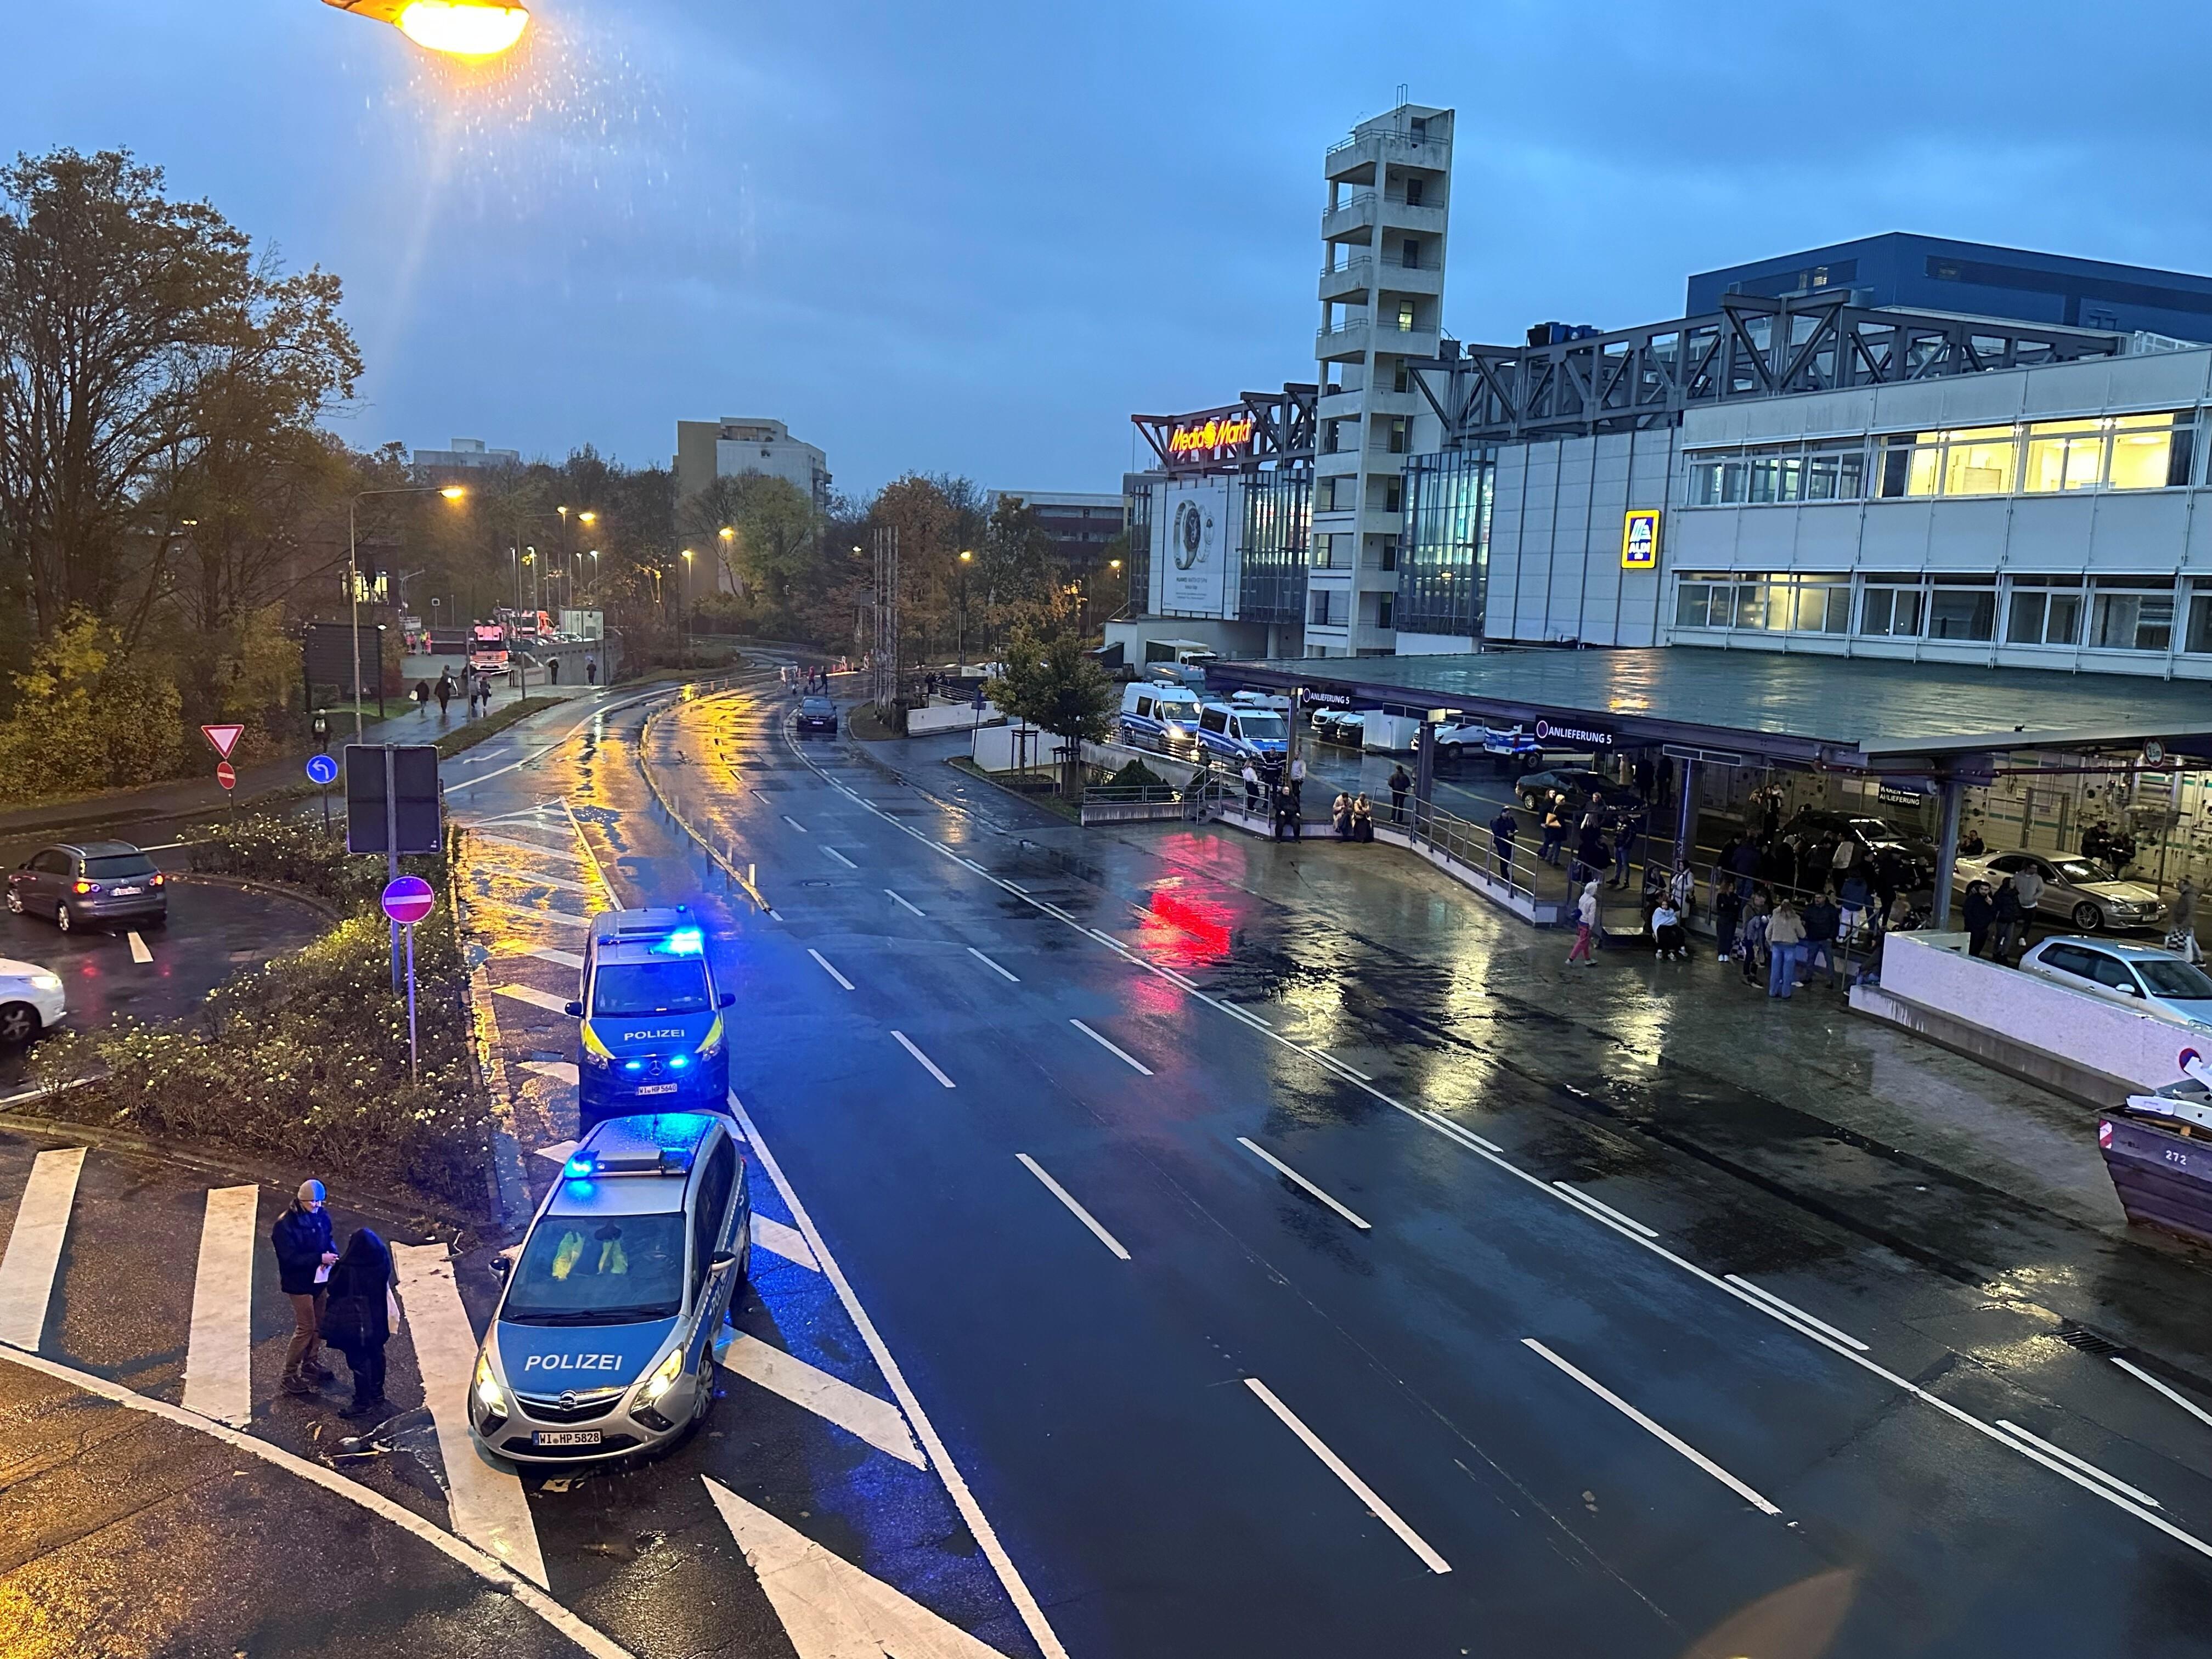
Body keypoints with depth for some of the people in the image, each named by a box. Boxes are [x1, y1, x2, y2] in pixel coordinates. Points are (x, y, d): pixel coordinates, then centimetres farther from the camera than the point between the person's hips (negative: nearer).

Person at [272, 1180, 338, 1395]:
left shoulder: (320, 1217, -2)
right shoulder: (285, 1225, -22)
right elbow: (289, 1258, -24)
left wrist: (331, 1254, -10)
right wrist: (320, 1258, -30)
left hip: (318, 1279, 7)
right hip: (298, 1283, -7)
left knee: (320, 1323, 16)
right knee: (306, 1327, -3)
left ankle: (310, 1362, 37)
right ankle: (290, 1376, 10)